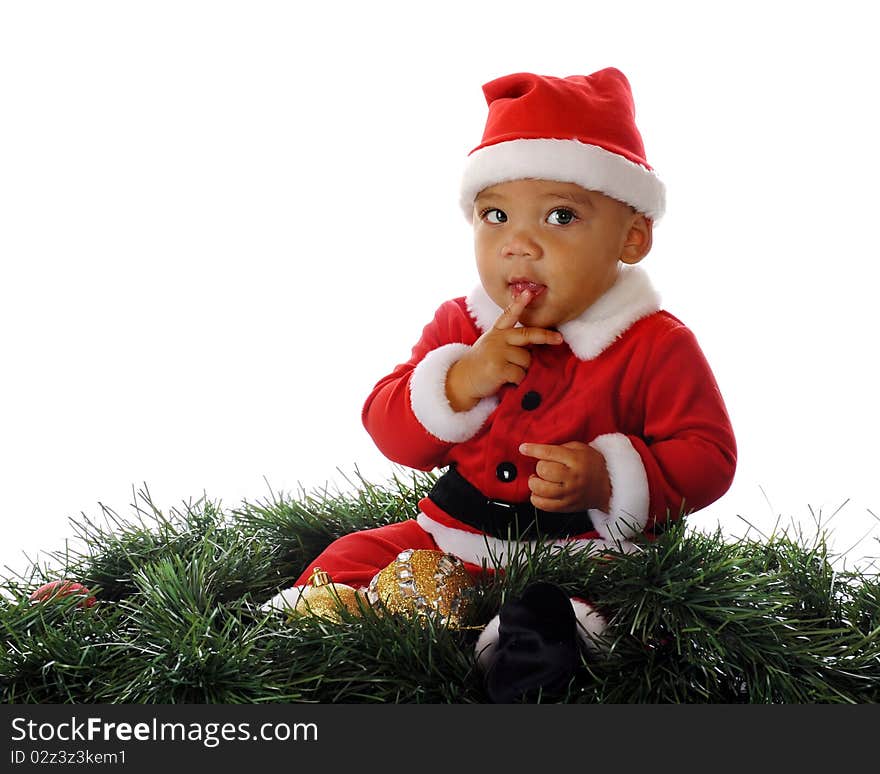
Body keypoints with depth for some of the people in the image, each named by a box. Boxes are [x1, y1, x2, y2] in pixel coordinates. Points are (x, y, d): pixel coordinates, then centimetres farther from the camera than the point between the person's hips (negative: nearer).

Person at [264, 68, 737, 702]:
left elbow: (708, 456, -8)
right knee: (352, 556, -2)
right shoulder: (460, 326, 4)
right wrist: (460, 380, -19)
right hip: (450, 536, 4)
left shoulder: (658, 346, -8)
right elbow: (388, 430, 1)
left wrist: (610, 482, -26)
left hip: (583, 546, -4)